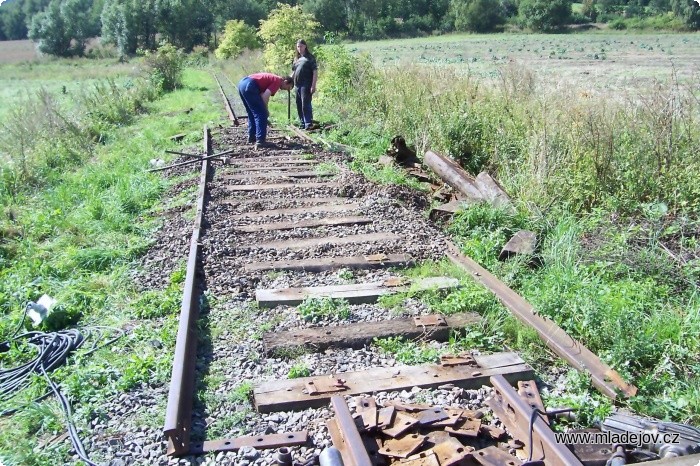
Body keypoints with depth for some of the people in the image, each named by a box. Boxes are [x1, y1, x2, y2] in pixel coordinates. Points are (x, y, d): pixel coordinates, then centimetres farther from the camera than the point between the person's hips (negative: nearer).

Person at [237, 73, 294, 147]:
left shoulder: (273, 79, 25)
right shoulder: (278, 81, -2)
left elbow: (262, 94, 27)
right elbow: (265, 96, -13)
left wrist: (265, 109, 24)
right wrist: (266, 110, 0)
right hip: (249, 86, -10)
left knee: (252, 114, 21)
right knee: (261, 114, -5)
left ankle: (251, 137, 26)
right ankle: (260, 141, -8)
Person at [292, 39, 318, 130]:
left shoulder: (310, 57, -2)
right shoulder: (297, 58, 17)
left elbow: (315, 71, -8)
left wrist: (313, 85, -15)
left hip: (306, 85, -7)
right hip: (297, 85, 7)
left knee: (306, 104, -9)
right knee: (299, 105, 11)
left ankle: (309, 124, -5)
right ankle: (303, 123, 21)